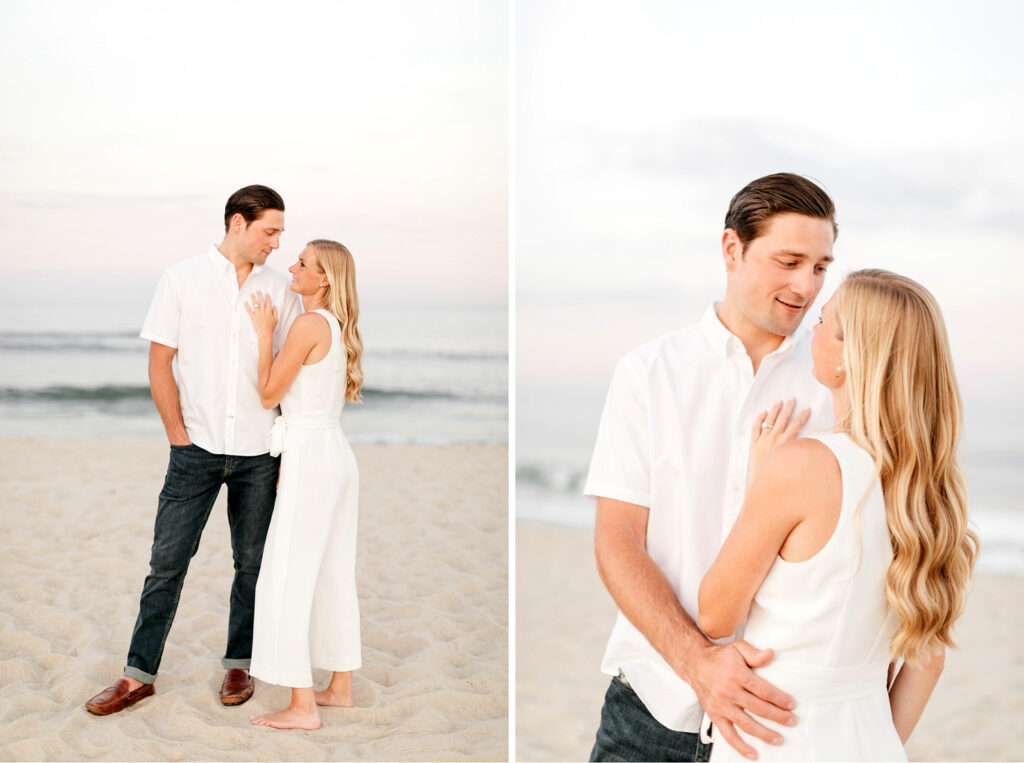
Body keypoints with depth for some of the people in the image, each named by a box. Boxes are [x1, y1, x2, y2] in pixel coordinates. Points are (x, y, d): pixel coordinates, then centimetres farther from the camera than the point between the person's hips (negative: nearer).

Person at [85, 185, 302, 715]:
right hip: (197, 448, -2)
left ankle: (238, 665, 23)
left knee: (252, 562, 8)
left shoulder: (279, 290, 6)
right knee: (168, 560, 0)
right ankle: (139, 675, 10)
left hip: (258, 452, 2)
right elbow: (160, 364, 0)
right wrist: (179, 437, -4)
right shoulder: (182, 280, 0)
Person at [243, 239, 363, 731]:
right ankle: (341, 686, 22)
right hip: (337, 453, 10)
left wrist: (264, 333, -4)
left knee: (288, 577, -5)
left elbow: (269, 394, -9)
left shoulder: (309, 324, -15)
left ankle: (303, 706, -3)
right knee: (333, 572, 14)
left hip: (309, 456, -10)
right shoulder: (339, 326, 12)